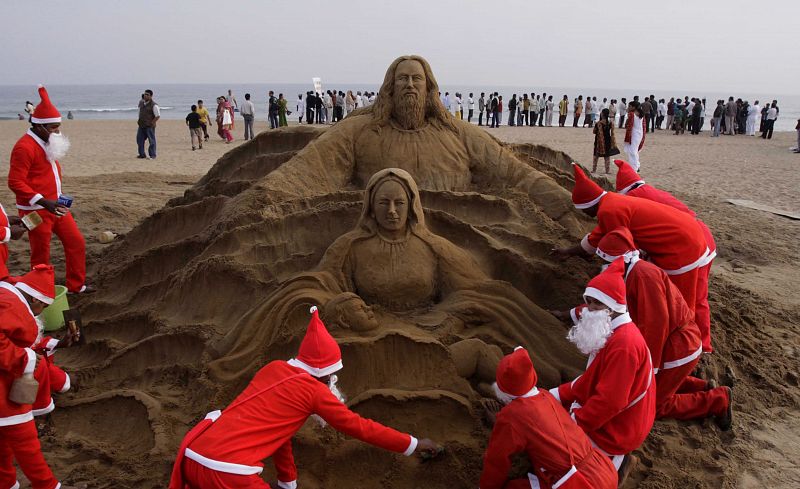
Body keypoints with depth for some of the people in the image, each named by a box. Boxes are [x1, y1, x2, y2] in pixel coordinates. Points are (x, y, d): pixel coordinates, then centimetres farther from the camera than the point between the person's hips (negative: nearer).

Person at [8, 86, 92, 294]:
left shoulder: (48, 142, 10)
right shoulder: (24, 147, -20)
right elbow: (15, 182, -23)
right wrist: (44, 202, -29)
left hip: (56, 205, 9)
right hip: (36, 210, -9)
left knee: (76, 243, 12)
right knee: (41, 255, 3)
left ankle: (76, 286, 25)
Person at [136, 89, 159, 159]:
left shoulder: (153, 105, -13)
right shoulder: (141, 102, 8)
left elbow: (158, 116, -15)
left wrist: (152, 123, -13)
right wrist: (139, 120, 16)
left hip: (149, 126, -7)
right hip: (141, 125, 7)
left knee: (151, 141, 1)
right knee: (139, 139, 9)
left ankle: (152, 155, 8)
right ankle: (142, 154, 19)